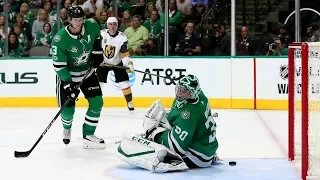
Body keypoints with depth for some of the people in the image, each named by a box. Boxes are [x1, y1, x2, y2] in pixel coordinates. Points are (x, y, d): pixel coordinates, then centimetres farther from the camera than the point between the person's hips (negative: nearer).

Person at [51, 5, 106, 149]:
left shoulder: (91, 26, -16)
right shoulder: (60, 39, -29)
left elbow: (97, 36, 11)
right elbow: (59, 65, -25)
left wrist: (97, 51, 4)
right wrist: (68, 84, -29)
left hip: (88, 72, 4)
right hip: (67, 76, -4)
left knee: (97, 103, -6)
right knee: (68, 109, -5)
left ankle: (88, 135, 6)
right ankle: (67, 128, 32)